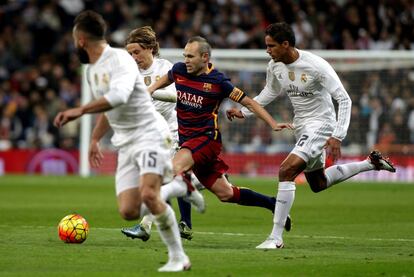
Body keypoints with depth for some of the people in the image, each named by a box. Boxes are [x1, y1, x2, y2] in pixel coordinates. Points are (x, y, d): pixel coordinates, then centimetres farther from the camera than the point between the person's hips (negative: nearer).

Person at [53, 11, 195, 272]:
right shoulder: (92, 70, 15)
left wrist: (80, 110, -38)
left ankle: (178, 256, -16)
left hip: (149, 134, -8)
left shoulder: (119, 59, -14)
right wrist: (95, 139, 35)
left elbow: (119, 96, -34)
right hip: (126, 144, 8)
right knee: (129, 211, -9)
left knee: (148, 194, -28)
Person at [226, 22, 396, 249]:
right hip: (301, 126, 9)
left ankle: (276, 237, -19)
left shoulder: (316, 66, -24)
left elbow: (344, 99, -20)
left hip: (320, 124, -9)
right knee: (318, 184, 19)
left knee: (286, 171, -23)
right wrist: (243, 111, 8)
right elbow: (270, 93, 19)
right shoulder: (275, 66, -3)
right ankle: (371, 163, 37)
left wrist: (337, 137, -26)